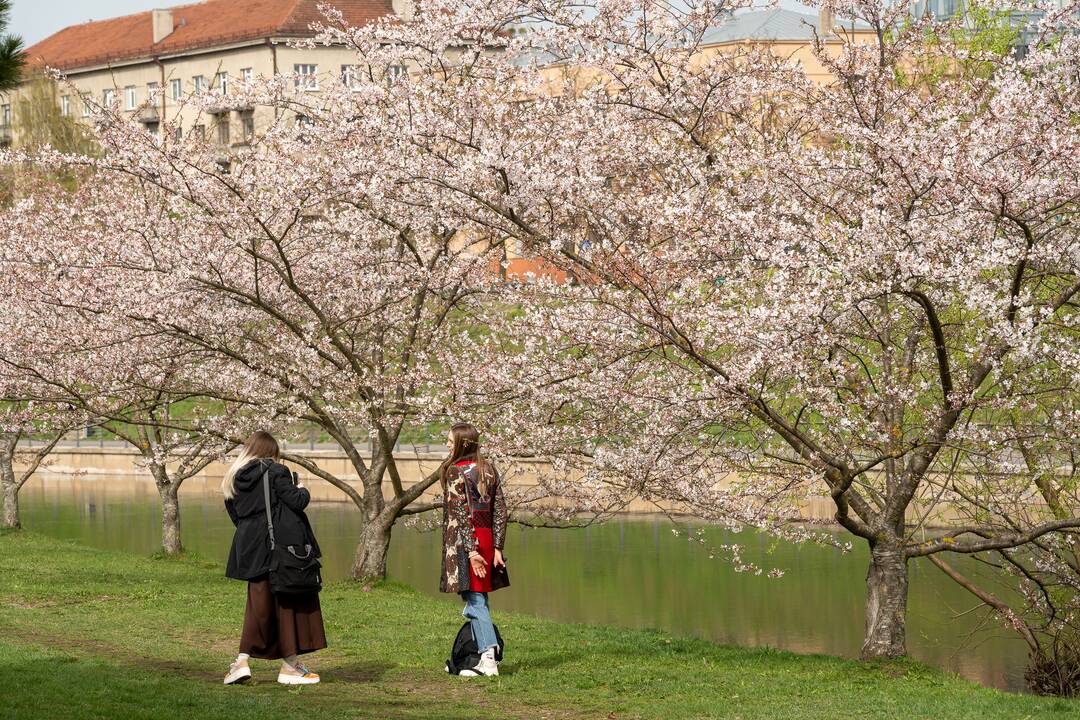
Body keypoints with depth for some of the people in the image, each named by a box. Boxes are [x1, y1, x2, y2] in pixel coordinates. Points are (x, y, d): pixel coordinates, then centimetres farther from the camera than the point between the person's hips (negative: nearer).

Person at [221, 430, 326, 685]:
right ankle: (290, 665, 7)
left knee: (258, 604, 11)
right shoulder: (276, 471, -8)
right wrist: (302, 489, 9)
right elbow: (297, 502, -12)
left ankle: (242, 660, -1)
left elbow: (235, 515, 13)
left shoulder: (233, 480, 9)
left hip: (253, 552, 5)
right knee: (291, 601, 5)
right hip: (284, 547, -5)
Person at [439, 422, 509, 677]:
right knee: (479, 599, 13)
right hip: (487, 539, 7)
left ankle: (488, 658, -12)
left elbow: (462, 515, -15)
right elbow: (500, 511, 7)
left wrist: (471, 551, -17)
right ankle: (486, 654, 16)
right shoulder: (489, 469, 10)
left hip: (463, 541, -7)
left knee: (474, 599, -6)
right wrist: (497, 548, 8)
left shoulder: (455, 472, -10)